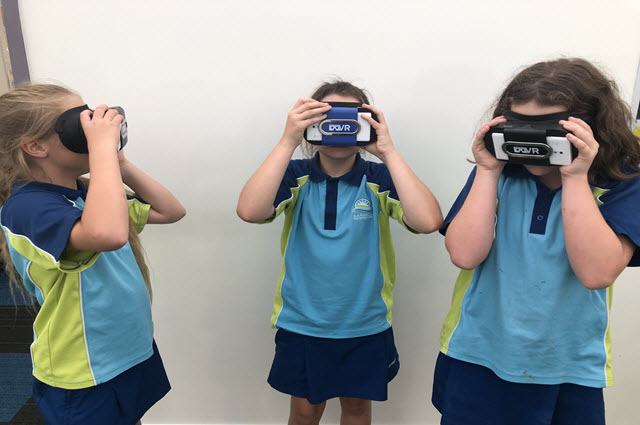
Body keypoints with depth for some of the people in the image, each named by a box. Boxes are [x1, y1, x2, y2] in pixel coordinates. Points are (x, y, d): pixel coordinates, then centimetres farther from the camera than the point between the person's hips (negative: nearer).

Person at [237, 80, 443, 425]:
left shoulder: (380, 179, -8)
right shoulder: (296, 176, -7)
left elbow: (428, 221, -26)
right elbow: (249, 211, -26)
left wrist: (387, 151, -27)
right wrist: (287, 141, -29)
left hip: (365, 324, 1)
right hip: (302, 323, 0)